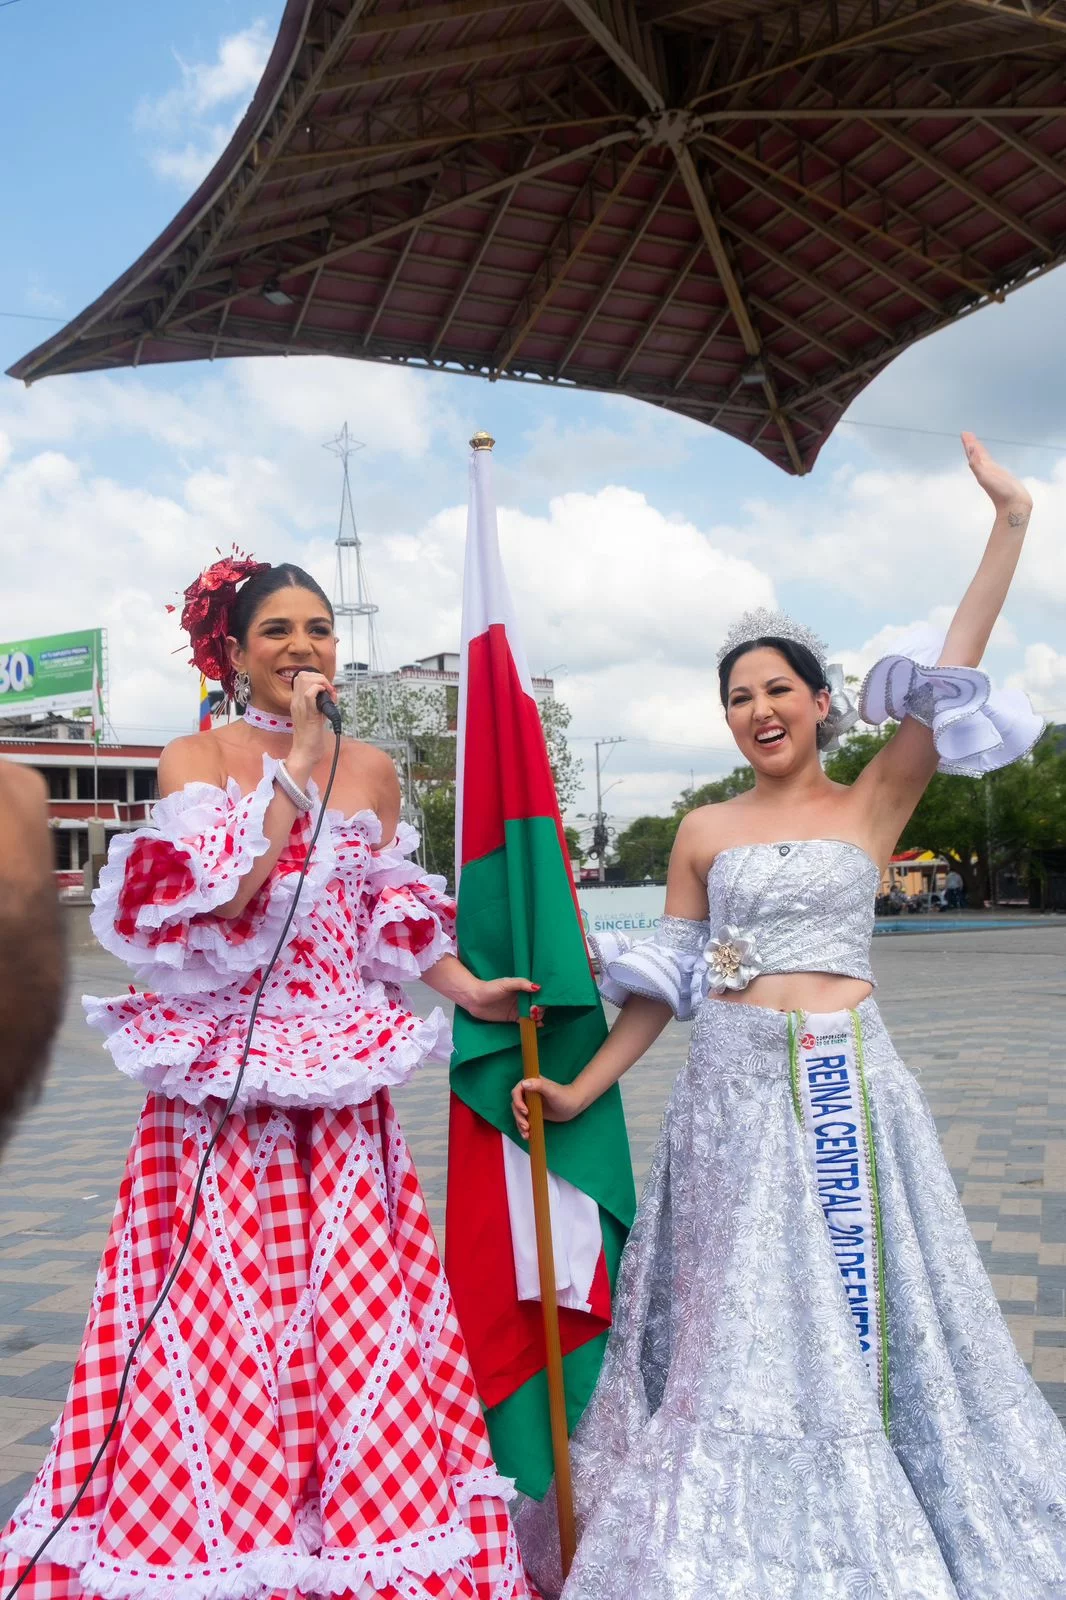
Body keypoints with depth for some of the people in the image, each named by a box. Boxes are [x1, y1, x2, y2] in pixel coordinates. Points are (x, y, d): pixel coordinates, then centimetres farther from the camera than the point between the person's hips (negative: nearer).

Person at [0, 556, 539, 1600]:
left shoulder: (372, 769, 11)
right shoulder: (196, 759, -2)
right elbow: (213, 898, -18)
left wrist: (466, 988, 9)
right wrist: (293, 769, -15)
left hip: (345, 1089, 4)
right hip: (224, 1088, -3)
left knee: (355, 1314, 7)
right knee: (219, 1326, -1)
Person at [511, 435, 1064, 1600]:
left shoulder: (872, 804, 3)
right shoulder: (704, 833, 7)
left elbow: (953, 677, -8)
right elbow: (664, 983, 7)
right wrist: (578, 1093, 3)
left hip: (845, 1084, -1)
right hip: (734, 1089, 1)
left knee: (856, 1316, 7)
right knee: (737, 1328, 7)